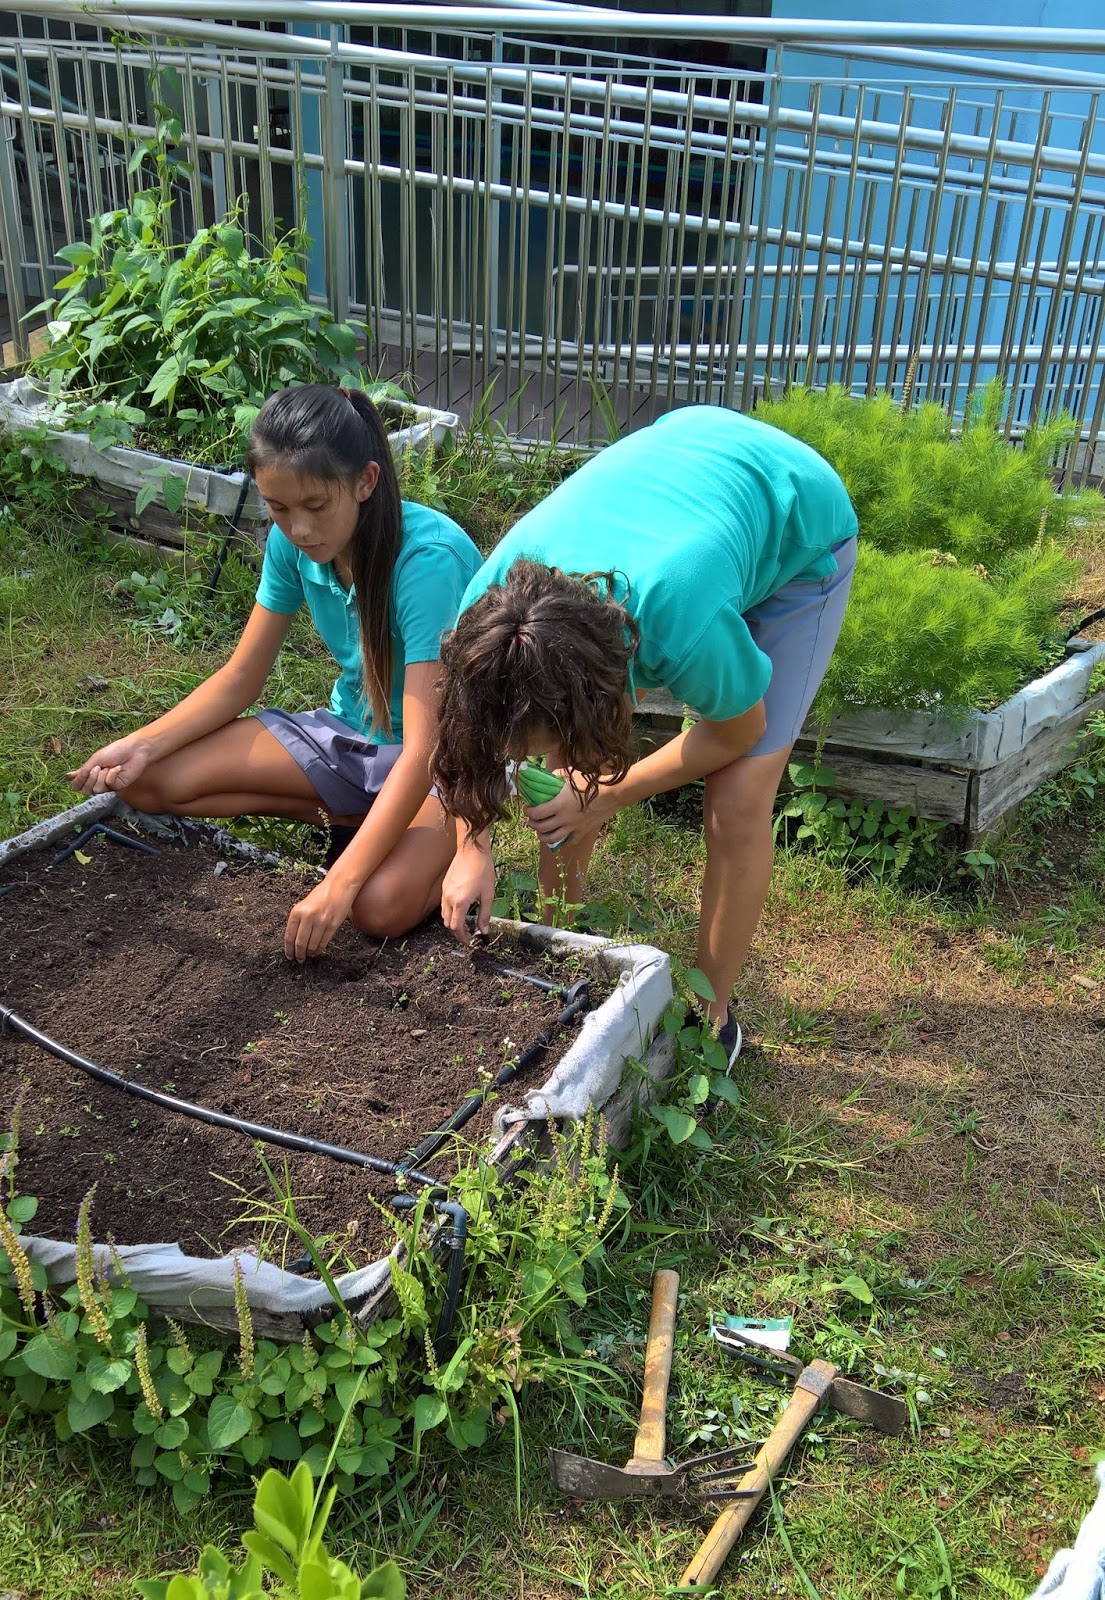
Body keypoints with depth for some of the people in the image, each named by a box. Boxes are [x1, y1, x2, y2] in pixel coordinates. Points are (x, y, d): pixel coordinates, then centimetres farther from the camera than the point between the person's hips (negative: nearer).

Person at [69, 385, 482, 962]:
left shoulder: (428, 559, -30)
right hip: (352, 729, 6)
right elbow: (240, 677, 0)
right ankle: (349, 812, 2)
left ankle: (456, 840, 0)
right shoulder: (292, 543, -10)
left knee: (380, 905, -35)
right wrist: (143, 744, -16)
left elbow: (422, 748, -34)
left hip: (446, 750, -6)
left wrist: (339, 883, -41)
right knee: (147, 782, -9)